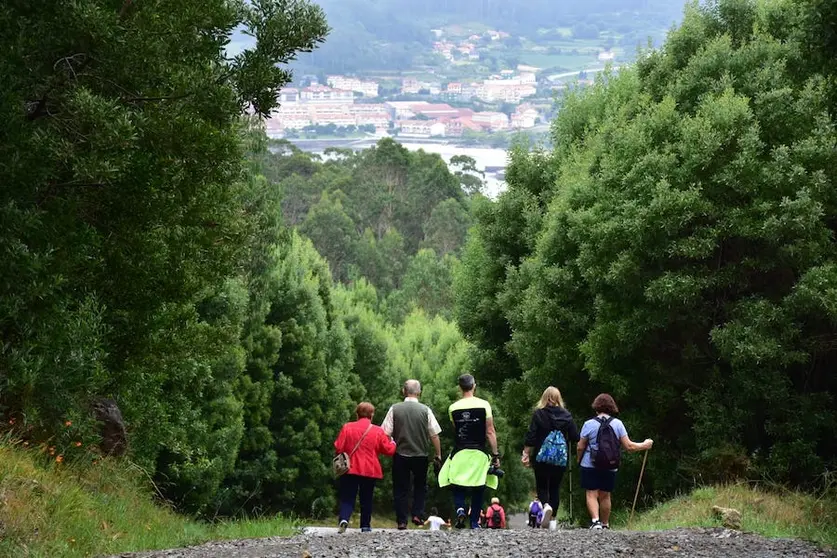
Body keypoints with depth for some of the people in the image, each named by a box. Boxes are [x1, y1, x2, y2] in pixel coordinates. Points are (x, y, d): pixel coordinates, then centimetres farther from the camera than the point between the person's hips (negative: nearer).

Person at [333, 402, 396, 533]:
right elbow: (389, 450, 1)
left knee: (347, 498, 2)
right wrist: (392, 443, 23)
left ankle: (343, 519, -21)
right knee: (366, 499, 14)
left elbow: (338, 448, -5)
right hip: (370, 471, 0)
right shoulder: (378, 431, -3)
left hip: (350, 469, 0)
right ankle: (365, 525, 17)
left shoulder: (347, 428, -3)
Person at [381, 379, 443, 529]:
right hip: (420, 455, 0)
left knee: (400, 489, 9)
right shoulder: (425, 410, -4)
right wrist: (438, 456, 6)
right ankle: (418, 515, 6)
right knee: (420, 486, 19)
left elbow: (386, 434, -5)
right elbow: (434, 435, -3)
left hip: (400, 455, 0)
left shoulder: (394, 409, -4)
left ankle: (401, 521, 6)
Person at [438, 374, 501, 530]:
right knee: (478, 490, 11)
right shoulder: (484, 405, -6)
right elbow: (490, 432, -6)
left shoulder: (453, 408, 0)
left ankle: (460, 509, -16)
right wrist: (495, 455, -2)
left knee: (458, 488, 11)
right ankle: (475, 522, 9)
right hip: (479, 453, -1)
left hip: (459, 453, 1)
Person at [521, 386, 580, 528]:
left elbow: (530, 437, -9)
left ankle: (546, 506, -19)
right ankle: (551, 518, 3)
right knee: (555, 488, 12)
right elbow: (575, 438, -1)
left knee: (541, 486, 10)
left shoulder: (538, 414, -5)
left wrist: (526, 454, -3)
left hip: (541, 458, -2)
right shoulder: (566, 415, 0)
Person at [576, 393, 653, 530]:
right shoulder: (618, 424, -1)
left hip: (590, 466, -3)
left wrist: (579, 459, 16)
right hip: (610, 467, 3)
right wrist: (644, 445, 12)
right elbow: (628, 446, -4)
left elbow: (581, 447, -4)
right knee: (605, 496, 14)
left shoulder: (589, 424, -7)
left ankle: (595, 521, -21)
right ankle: (605, 525, 22)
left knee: (591, 494, -1)